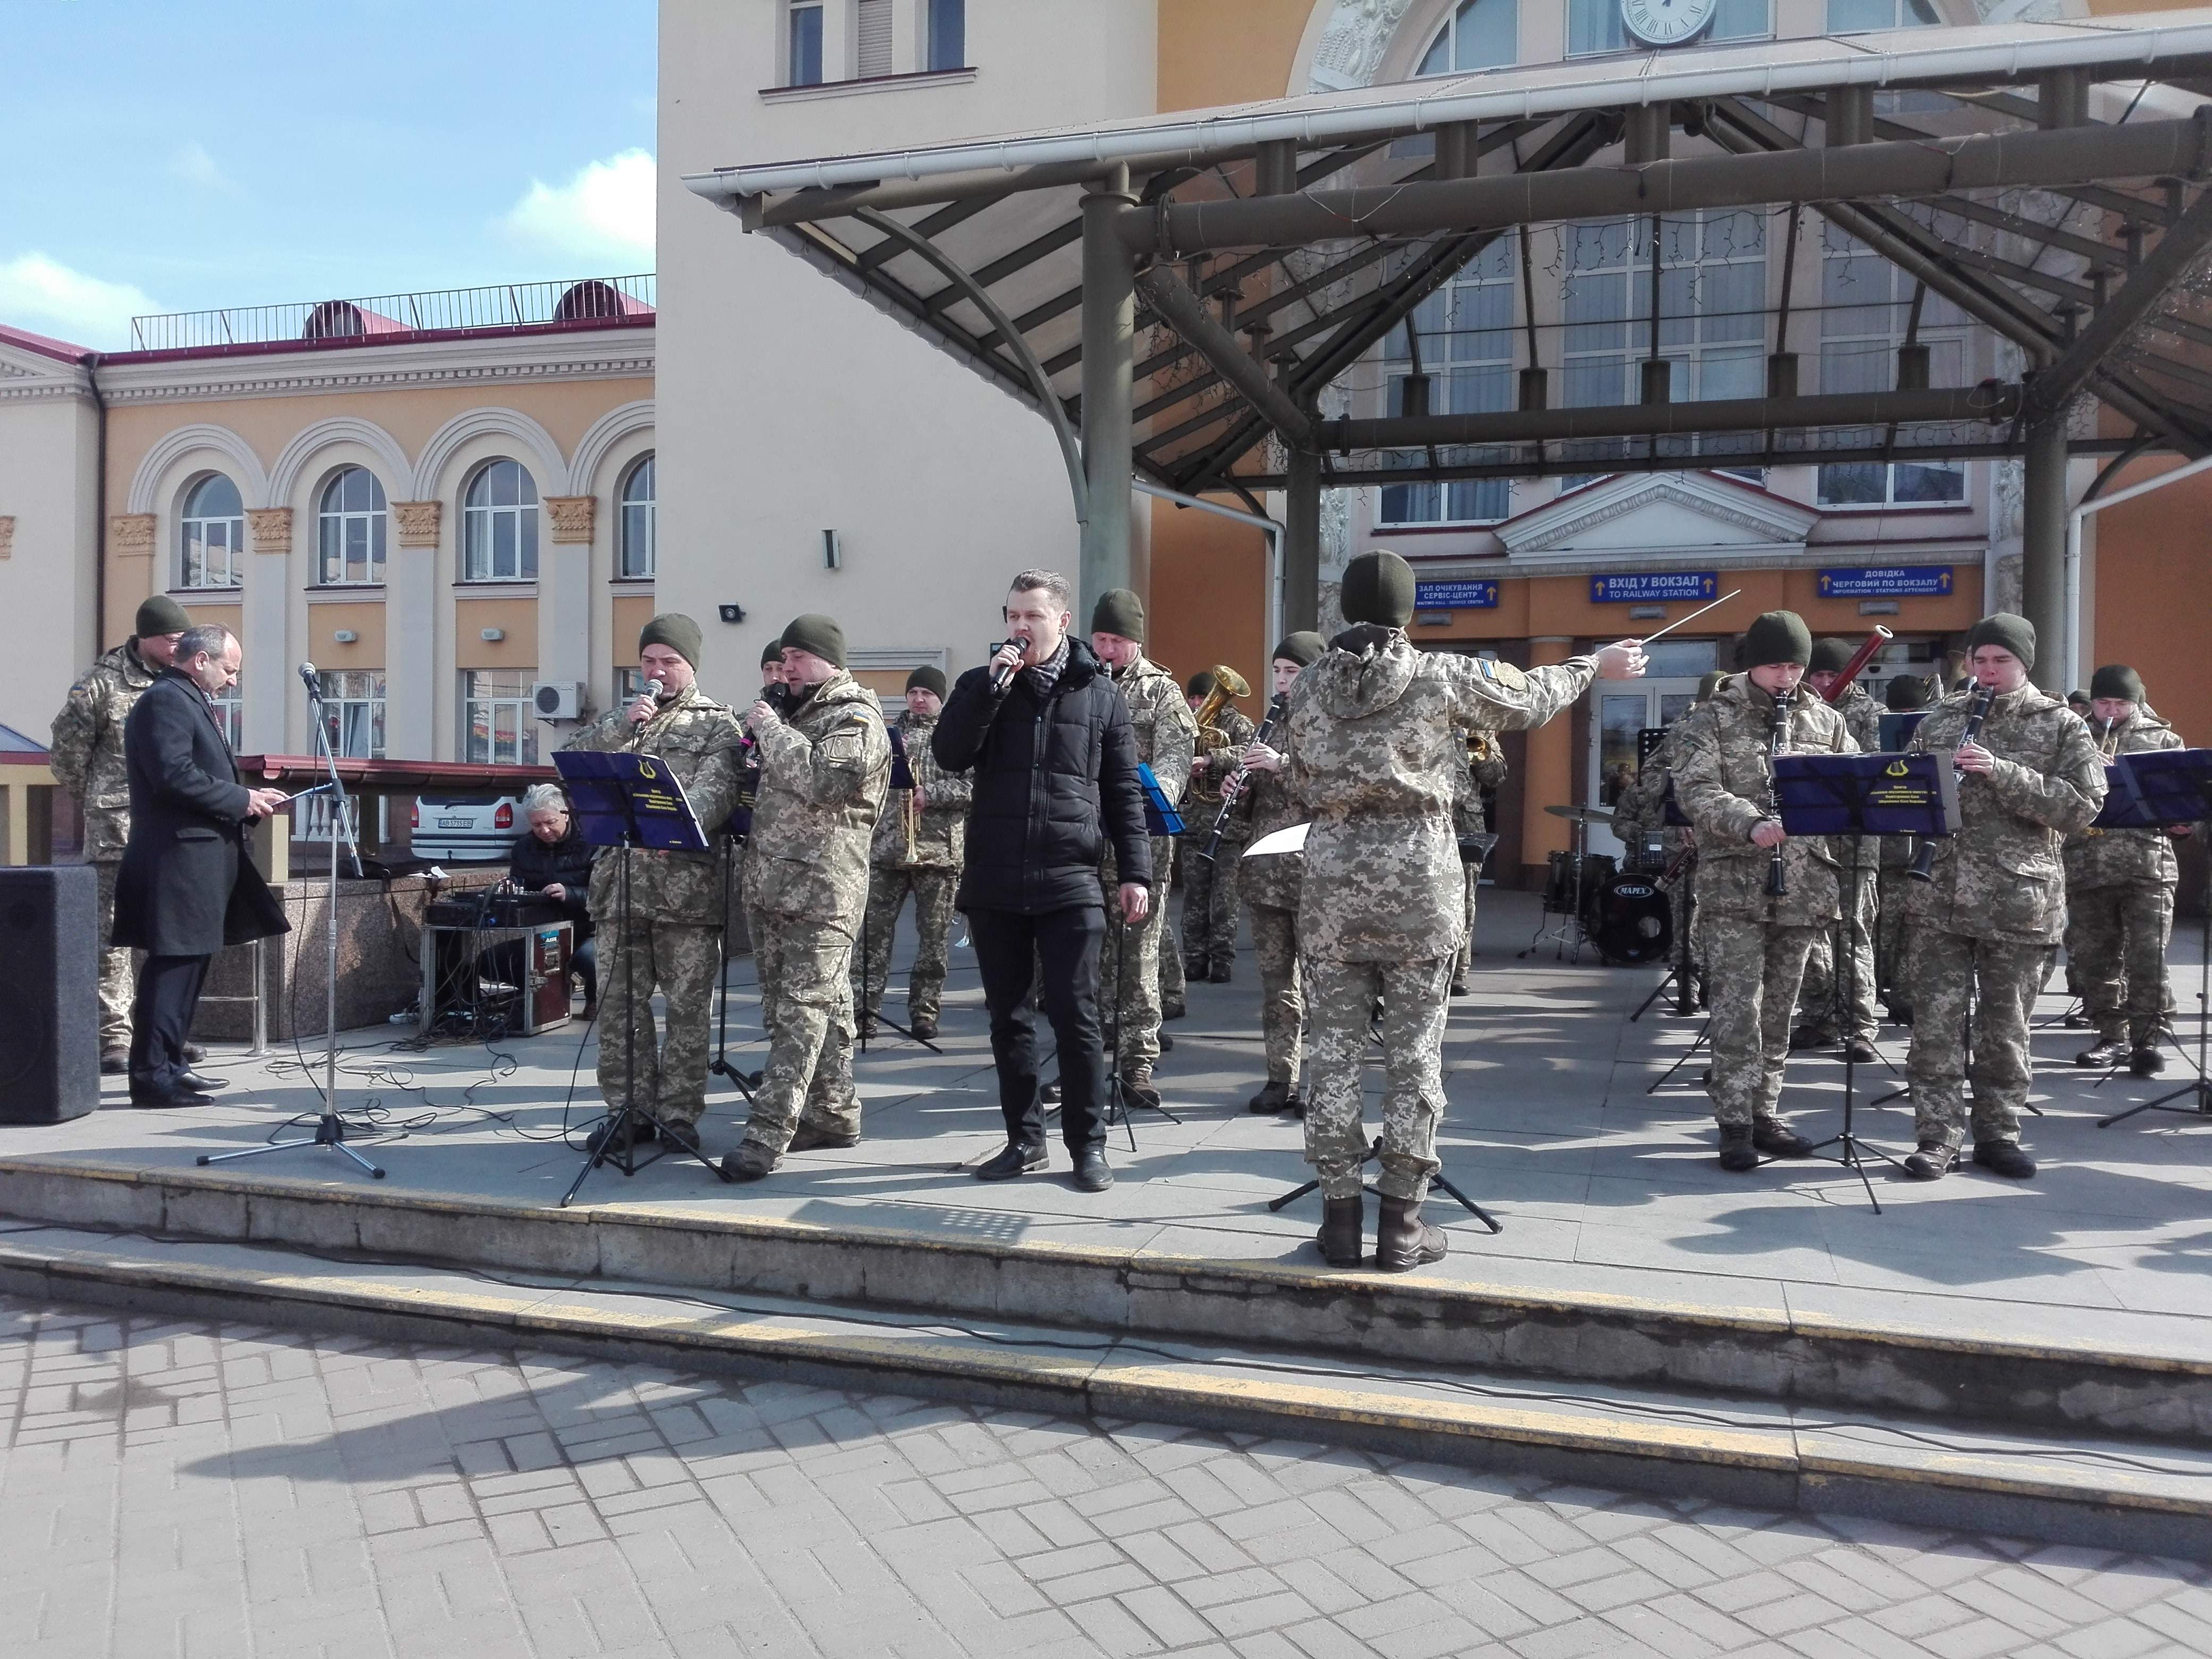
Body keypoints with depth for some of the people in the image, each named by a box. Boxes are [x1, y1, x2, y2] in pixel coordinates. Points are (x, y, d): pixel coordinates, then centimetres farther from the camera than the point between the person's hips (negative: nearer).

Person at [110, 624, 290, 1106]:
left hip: (200, 856, 11)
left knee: (187, 962, 15)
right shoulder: (166, 700, -11)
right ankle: (151, 1075, -8)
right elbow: (175, 776, -22)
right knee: (173, 963, -10)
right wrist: (241, 799, -14)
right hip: (177, 856, -11)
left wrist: (248, 799, 12)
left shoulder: (191, 703, 22)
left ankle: (168, 1063, 23)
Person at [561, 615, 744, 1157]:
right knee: (619, 1003, 6)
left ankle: (679, 1116, 9)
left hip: (687, 886, -4)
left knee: (688, 1005, 0)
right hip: (620, 882, 4)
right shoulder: (619, 719, 20)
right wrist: (620, 725, -7)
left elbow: (714, 793, -10)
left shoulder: (717, 725, 4)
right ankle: (629, 1109, 17)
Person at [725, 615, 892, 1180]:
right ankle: (835, 1116, 20)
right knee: (826, 1006, 13)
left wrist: (770, 729, -11)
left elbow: (821, 777, -22)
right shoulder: (796, 713, 23)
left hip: (823, 889, -9)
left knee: (801, 1011, -10)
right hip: (778, 885, 9)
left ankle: (768, 1134, -14)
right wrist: (760, 732, 14)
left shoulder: (854, 716, -6)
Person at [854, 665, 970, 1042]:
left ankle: (924, 1011, 11)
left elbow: (972, 784, -6)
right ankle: (864, 1008, 2)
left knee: (935, 935, 2)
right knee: (874, 929, -2)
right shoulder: (893, 732, 16)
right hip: (888, 845, 3)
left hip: (939, 850, -2)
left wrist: (930, 794, -16)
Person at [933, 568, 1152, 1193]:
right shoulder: (980, 685, 10)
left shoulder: (1099, 692, 6)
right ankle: (1025, 1139, 21)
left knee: (1076, 1017, -1)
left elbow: (1124, 790, 6)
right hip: (993, 882, 3)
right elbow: (949, 755, -7)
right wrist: (992, 686, -14)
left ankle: (1088, 1145, 10)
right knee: (1007, 1016, 9)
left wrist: (1136, 873, 0)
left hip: (1070, 883, -2)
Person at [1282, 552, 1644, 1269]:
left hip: (1331, 880, 2)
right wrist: (1596, 665, 30)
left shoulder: (1307, 686, 5)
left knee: (1335, 1052, 7)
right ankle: (1402, 1223, 12)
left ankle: (1340, 1216, 12)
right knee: (1415, 1055, 6)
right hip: (1417, 880, -2)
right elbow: (1529, 700, 13)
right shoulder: (1441, 675, -2)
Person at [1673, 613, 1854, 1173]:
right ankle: (1735, 1125, 0)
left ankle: (1766, 1115, 21)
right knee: (1737, 1009, -6)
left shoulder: (1825, 720, 13)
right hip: (1735, 886, -4)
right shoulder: (1712, 717, 0)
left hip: (1804, 887, 4)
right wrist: (1752, 826, -28)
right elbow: (1696, 790, -12)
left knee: (1779, 1009, 11)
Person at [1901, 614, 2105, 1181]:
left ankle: (1998, 1134, 21)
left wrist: (2002, 773, -18)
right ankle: (1937, 1138, 8)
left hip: (2018, 903, -1)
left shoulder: (2060, 725, 2)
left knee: (2005, 1028, 8)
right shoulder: (1940, 720, 10)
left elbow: (2083, 806, -8)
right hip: (1940, 897, 2)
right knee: (1935, 1023, 0)